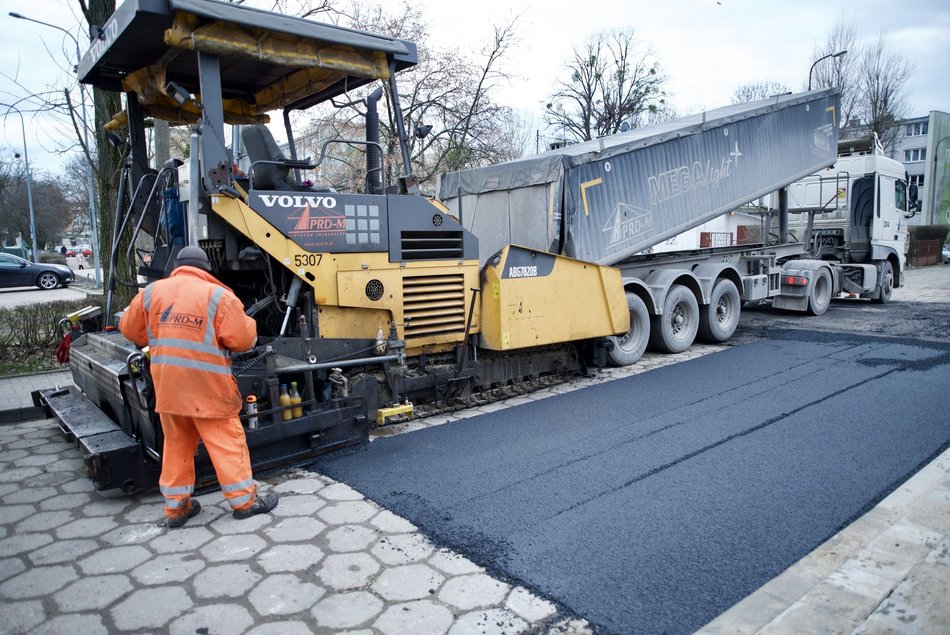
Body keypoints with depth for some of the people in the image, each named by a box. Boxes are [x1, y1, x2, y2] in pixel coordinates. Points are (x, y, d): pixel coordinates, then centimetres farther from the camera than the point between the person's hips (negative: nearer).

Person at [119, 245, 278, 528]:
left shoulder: (152, 291, 4)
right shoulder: (218, 295, -9)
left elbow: (130, 328, 16)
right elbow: (244, 340, -12)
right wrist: (247, 323, 9)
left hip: (167, 385, 5)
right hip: (207, 386, -4)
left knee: (176, 442, 17)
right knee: (226, 441, 6)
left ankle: (176, 506, 25)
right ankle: (244, 500, 13)